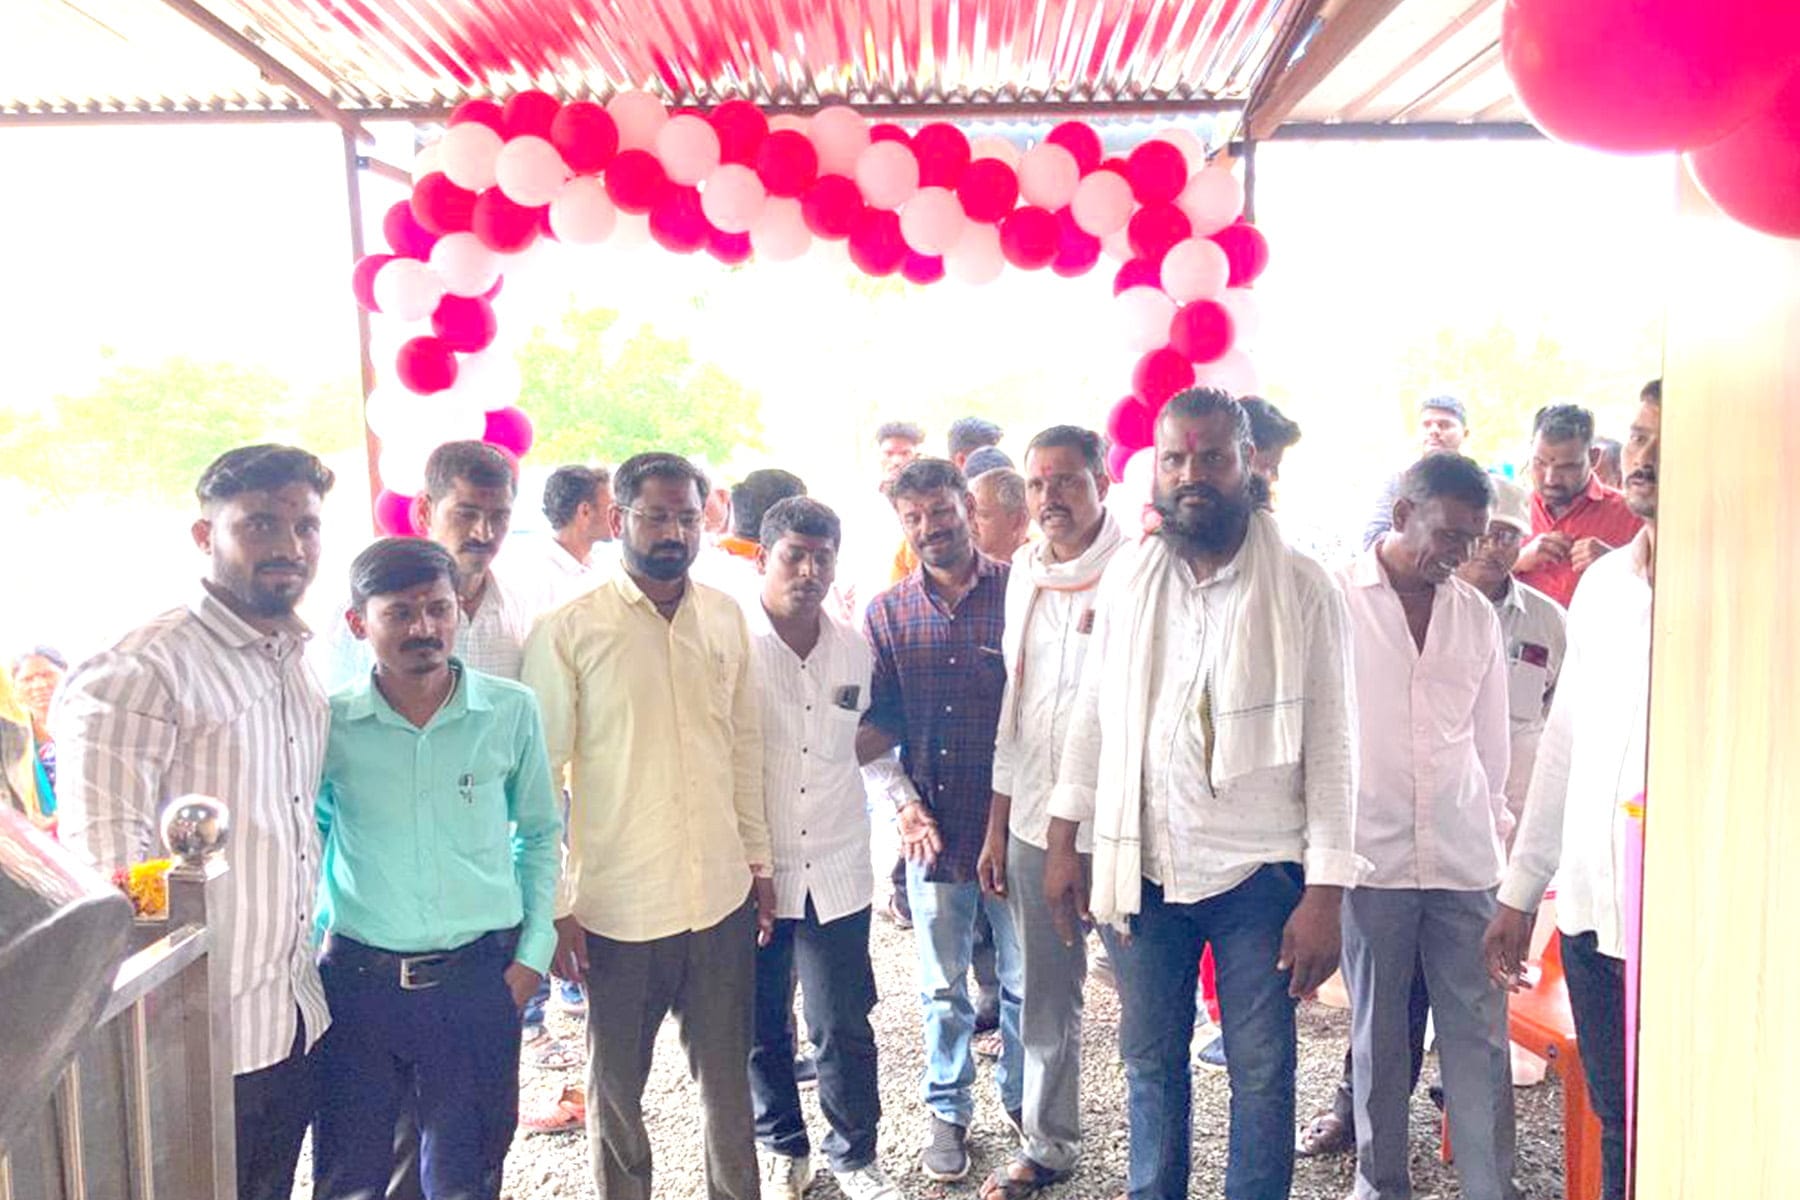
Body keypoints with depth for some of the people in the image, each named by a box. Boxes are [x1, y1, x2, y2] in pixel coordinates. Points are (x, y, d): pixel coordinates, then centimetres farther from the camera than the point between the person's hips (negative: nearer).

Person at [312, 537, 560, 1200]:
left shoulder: (512, 711, -4)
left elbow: (539, 833, 7)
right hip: (358, 976, 0)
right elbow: (303, 841, 11)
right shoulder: (331, 722, -5)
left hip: (478, 977, 0)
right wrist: (307, 954, 7)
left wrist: (532, 953, 3)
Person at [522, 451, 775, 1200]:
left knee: (727, 1076, 18)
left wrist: (759, 859, 11)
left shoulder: (725, 617, 3)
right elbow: (539, 775, -8)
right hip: (617, 906, -3)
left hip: (722, 897, 3)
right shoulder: (568, 631, -10)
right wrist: (553, 906, -8)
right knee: (617, 1085, 16)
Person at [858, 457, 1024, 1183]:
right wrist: (903, 801, -9)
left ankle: (1021, 1099, 36)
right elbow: (879, 721, 3)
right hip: (933, 829, 2)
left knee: (1023, 979, 14)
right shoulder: (887, 612, 2)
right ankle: (948, 1110, 34)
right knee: (942, 989, 15)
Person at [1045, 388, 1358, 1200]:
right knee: (1150, 1062, 17)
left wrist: (1325, 892, -10)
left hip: (1259, 872, -3)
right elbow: (1092, 714, 8)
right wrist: (1063, 839, 6)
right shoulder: (1126, 578, 2)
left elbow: (1330, 747, -7)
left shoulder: (1302, 589, -8)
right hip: (1141, 866, 3)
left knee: (1262, 1072, 11)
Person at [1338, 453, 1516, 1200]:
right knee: (1377, 1037, 8)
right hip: (1370, 856, -3)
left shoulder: (1477, 615, 9)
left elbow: (1491, 739, 17)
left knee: (1480, 1039, 5)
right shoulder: (1334, 598, -3)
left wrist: (1497, 824, 17)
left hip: (1465, 860, 3)